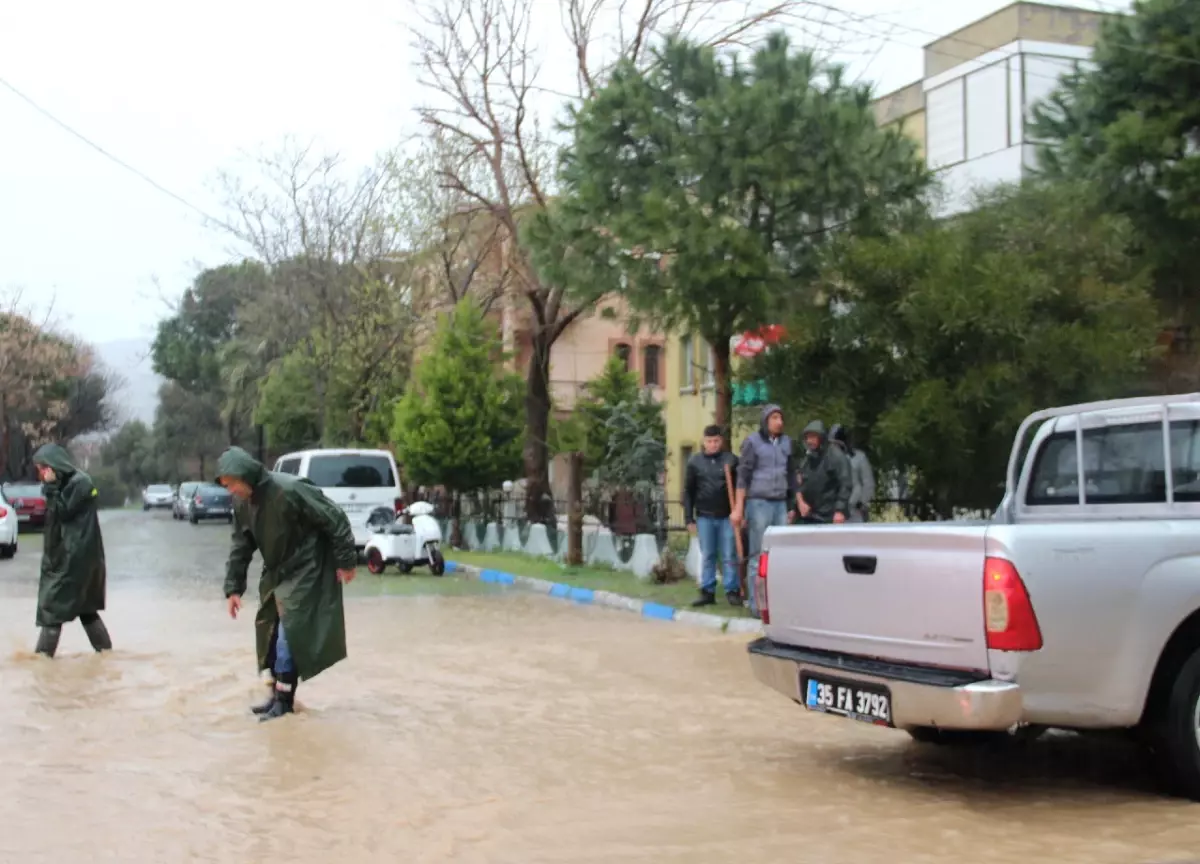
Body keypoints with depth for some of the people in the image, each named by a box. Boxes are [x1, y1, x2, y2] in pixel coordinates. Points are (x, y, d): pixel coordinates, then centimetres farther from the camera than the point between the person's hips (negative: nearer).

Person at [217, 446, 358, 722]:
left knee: (289, 634, -10)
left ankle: (284, 699, -1)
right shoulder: (241, 503, -4)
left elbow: (335, 519, -21)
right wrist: (233, 587, 4)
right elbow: (240, 547, 7)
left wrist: (346, 561, -16)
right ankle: (278, 695, 22)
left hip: (305, 572, -8)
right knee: (269, 632, 10)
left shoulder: (289, 490, -28)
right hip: (275, 574, 8)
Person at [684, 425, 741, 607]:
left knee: (729, 556, 1)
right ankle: (707, 592, 11)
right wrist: (689, 518, 2)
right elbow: (688, 492, 6)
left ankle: (733, 591, 7)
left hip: (727, 516, -1)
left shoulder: (731, 460, 2)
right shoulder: (695, 462, 5)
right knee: (707, 556, 6)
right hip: (704, 517, 1)